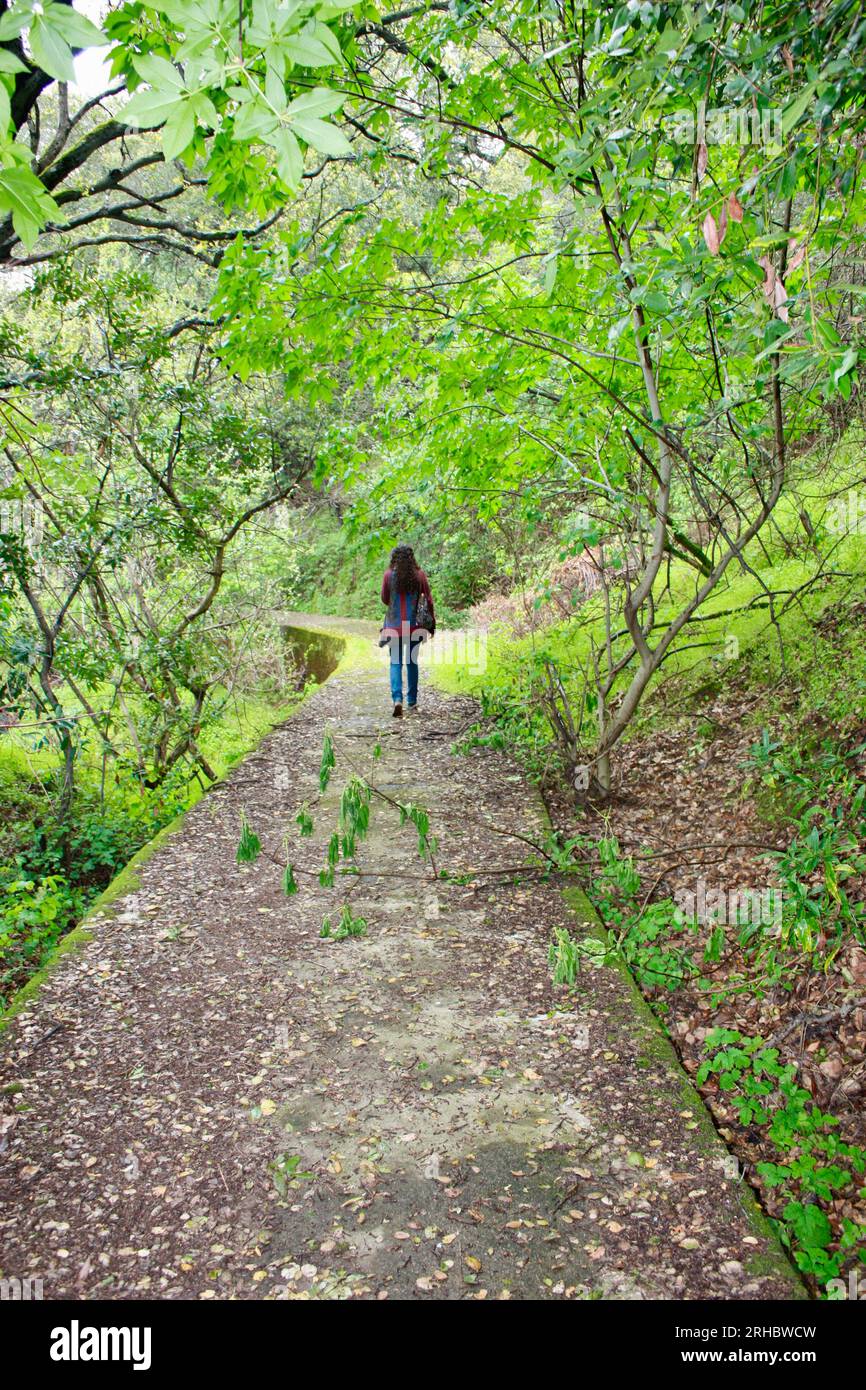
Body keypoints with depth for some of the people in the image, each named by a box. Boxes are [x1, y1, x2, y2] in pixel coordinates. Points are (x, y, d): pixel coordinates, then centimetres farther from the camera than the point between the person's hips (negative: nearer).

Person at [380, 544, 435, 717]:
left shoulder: (388, 575, -5)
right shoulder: (419, 575, -2)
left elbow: (385, 600, 3)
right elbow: (429, 600, 1)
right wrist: (432, 621, 10)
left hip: (394, 625, -1)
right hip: (415, 625, 2)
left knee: (395, 663, 2)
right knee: (412, 661, 16)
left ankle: (397, 698, -19)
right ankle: (412, 700, 22)